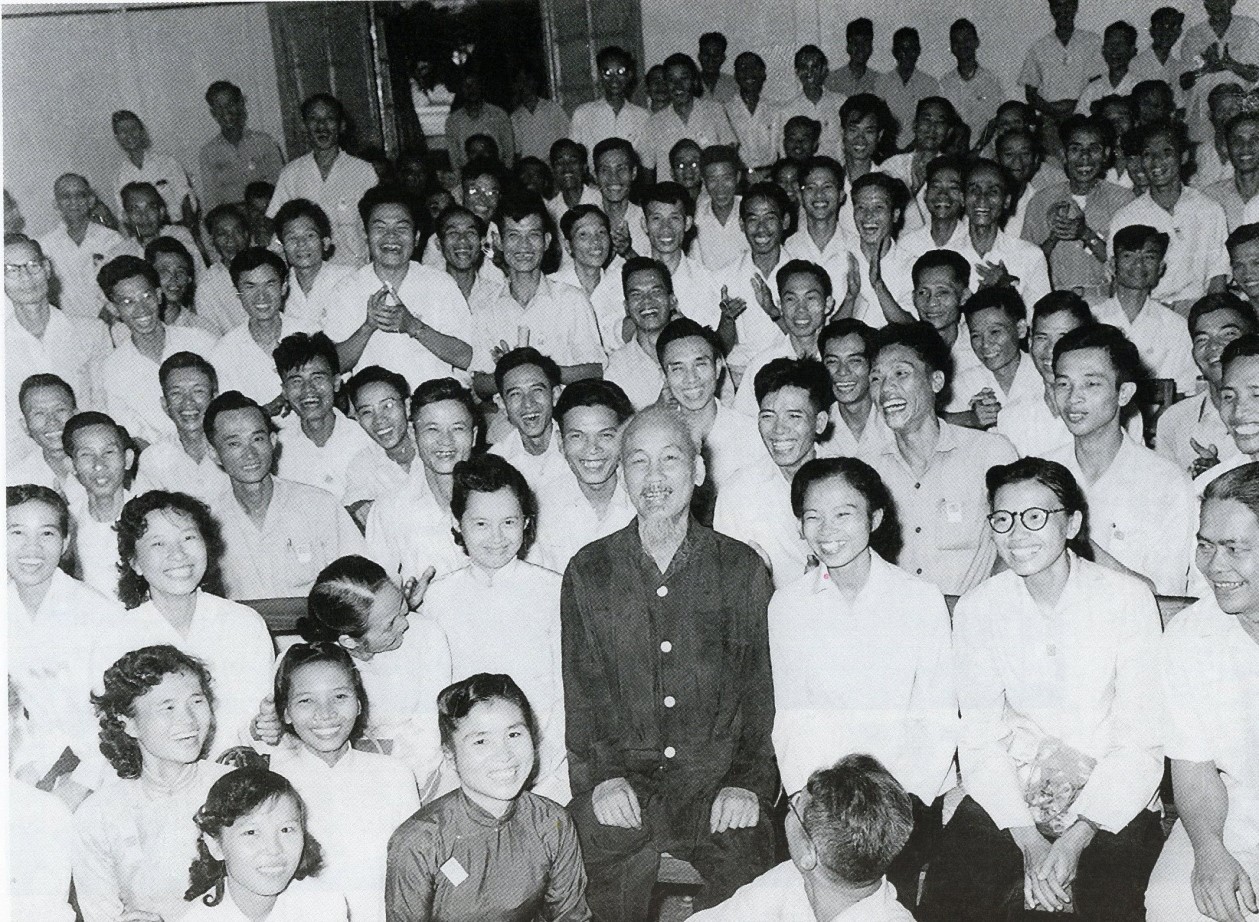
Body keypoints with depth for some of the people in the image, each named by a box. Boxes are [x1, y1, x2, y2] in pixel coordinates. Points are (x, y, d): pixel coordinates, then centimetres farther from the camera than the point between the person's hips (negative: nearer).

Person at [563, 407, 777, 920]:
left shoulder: (740, 568, 8)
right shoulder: (589, 571, 9)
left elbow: (759, 683, 6)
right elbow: (579, 686, 6)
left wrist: (748, 781, -6)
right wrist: (599, 776, -7)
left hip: (715, 778, 0)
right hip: (620, 781, 0)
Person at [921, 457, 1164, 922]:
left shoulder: (1128, 599, -6)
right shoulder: (976, 609, 0)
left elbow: (1141, 743, -7)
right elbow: (980, 739, -3)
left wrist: (1075, 839, -17)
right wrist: (1028, 841, -15)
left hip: (1110, 798, -1)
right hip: (1008, 794, 2)